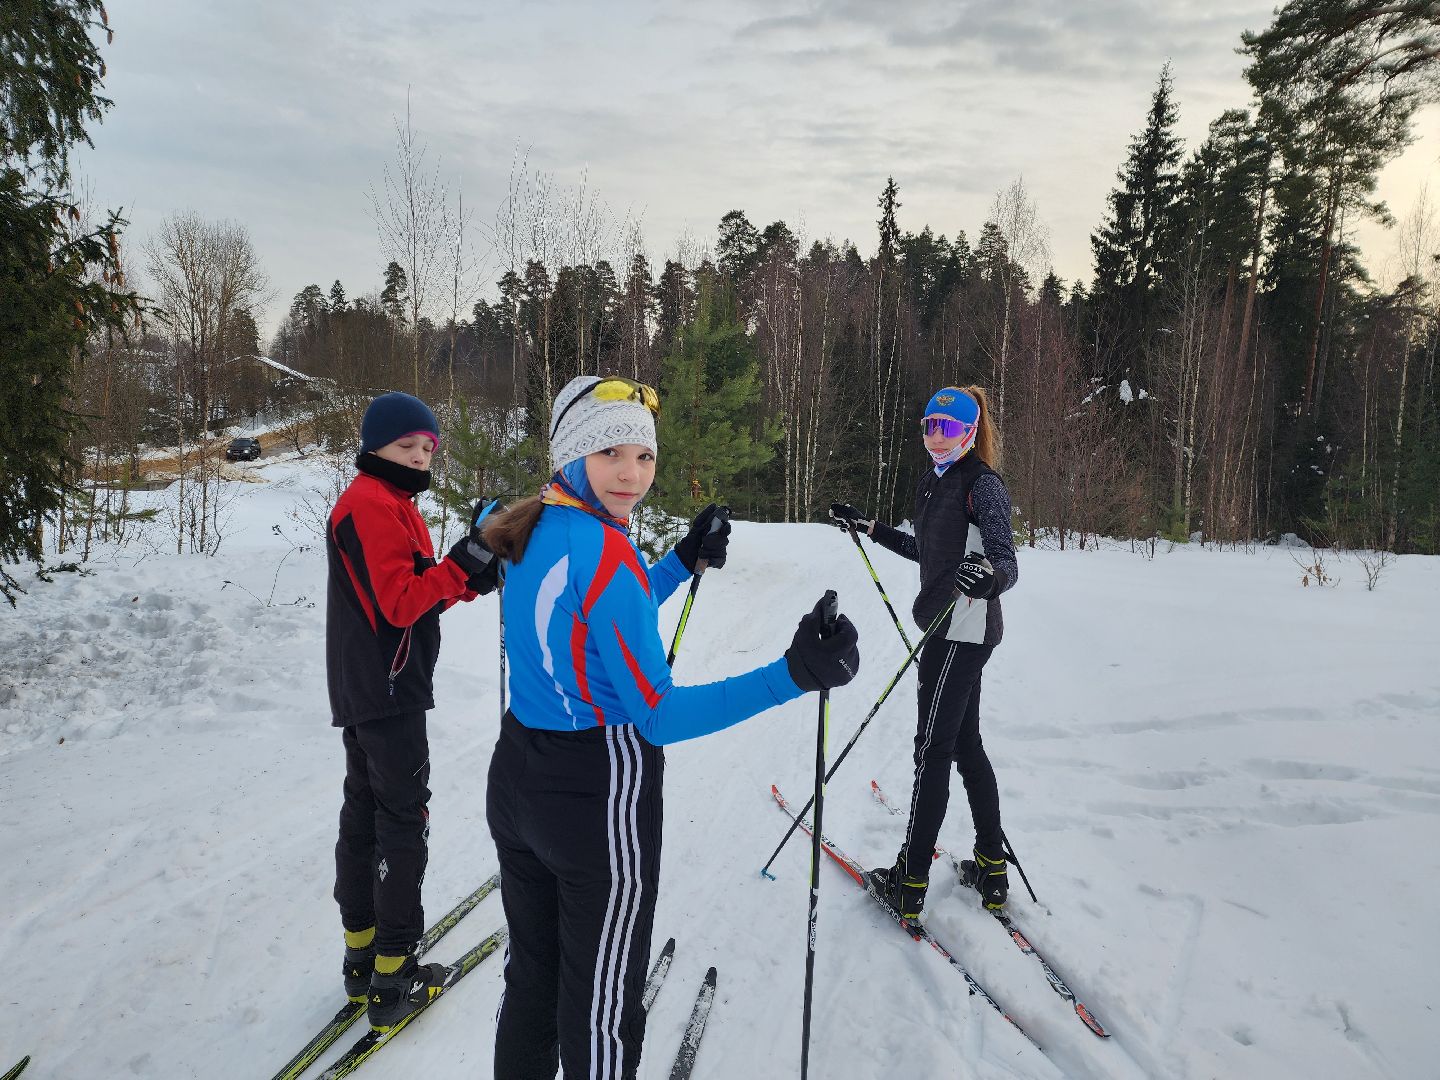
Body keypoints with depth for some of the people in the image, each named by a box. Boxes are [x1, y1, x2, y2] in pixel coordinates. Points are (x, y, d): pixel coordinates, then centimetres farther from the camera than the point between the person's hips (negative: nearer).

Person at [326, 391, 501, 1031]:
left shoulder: (387, 502, 18)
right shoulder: (374, 504, -14)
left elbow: (416, 594, 15)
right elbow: (400, 602, -22)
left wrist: (470, 581, 0)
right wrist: (461, 566, -26)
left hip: (363, 690, 11)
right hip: (389, 690, -11)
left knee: (364, 811, 14)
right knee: (403, 819, -4)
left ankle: (362, 954, 26)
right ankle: (393, 977, 3)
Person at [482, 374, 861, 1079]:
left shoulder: (537, 531, 3)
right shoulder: (605, 552, -24)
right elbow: (660, 716, -25)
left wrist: (684, 561, 15)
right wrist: (793, 676, -32)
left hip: (516, 778, 8)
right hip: (598, 802, -8)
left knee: (530, 982, 25)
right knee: (601, 1012, 13)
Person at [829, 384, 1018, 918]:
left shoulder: (983, 485, -14)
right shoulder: (932, 482, 12)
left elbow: (1007, 563, -23)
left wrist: (989, 576, -46)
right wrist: (867, 527, 27)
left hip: (963, 629, -9)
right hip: (948, 628, 9)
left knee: (933, 749, -3)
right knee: (965, 745, 14)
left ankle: (910, 882, 6)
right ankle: (991, 867, 24)